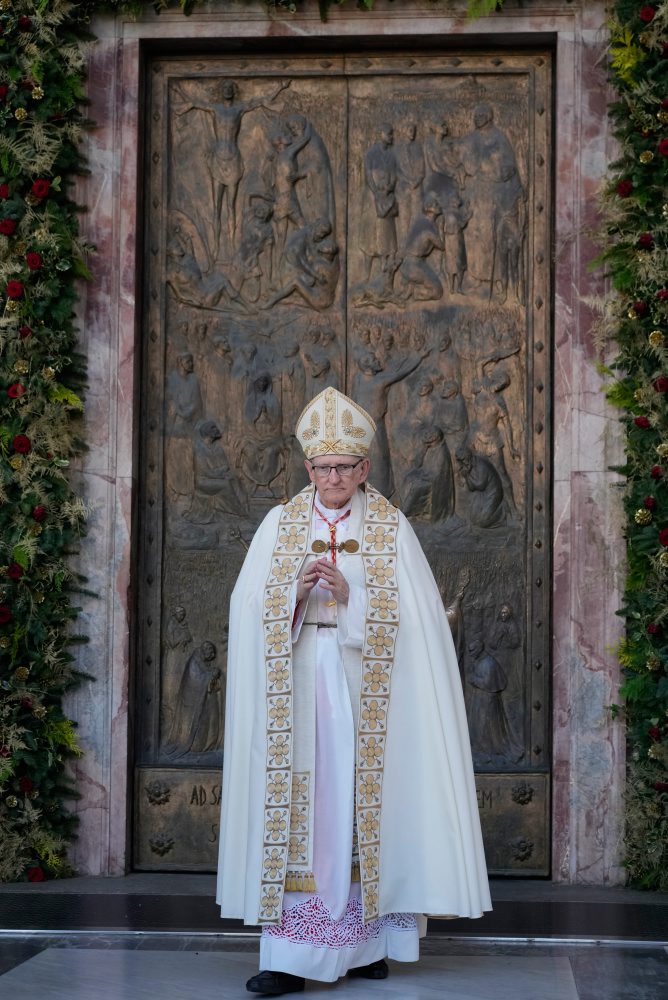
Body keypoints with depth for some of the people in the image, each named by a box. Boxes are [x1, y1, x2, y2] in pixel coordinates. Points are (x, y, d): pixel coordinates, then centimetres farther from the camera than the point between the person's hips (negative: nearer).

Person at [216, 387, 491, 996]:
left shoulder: (391, 529, 4)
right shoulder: (280, 525, 9)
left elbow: (411, 616, -4)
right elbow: (252, 607, 2)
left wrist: (349, 596, -16)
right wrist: (297, 590, -16)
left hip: (364, 687, -1)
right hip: (297, 686, 1)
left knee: (360, 801, -2)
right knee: (298, 804, -6)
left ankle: (364, 941, 9)